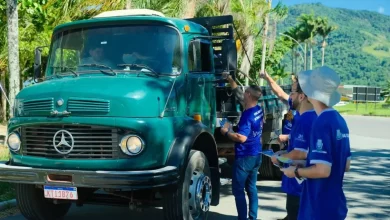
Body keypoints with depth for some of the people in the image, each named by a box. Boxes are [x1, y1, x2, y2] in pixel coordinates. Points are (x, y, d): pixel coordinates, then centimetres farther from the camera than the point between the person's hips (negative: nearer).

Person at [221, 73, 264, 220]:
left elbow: (242, 138, -29)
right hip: (256, 155, 9)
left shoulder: (247, 115, -22)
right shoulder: (258, 110, 5)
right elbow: (238, 94, 19)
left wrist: (226, 132, -15)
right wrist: (230, 80, 23)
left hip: (245, 157, -9)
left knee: (238, 190, -1)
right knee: (251, 187, 14)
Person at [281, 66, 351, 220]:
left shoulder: (321, 123, -21)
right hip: (335, 204, 8)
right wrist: (305, 165, 17)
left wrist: (296, 171, -9)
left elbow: (323, 170, -26)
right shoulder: (340, 121, 6)